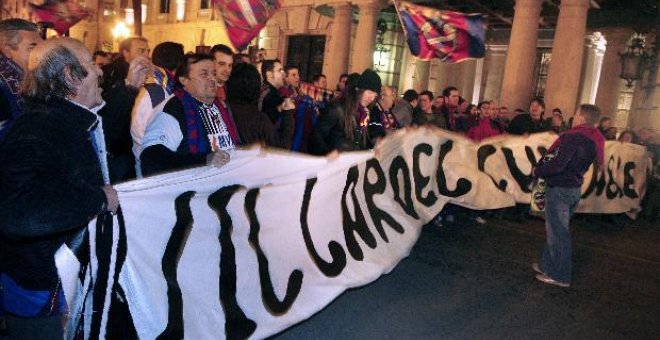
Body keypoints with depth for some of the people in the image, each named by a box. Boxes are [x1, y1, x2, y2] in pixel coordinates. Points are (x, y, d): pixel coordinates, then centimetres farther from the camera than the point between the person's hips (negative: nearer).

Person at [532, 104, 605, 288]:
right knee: (556, 230, 19)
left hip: (559, 189, -9)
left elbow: (557, 164, -26)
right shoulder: (593, 140, 8)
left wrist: (538, 171, -9)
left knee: (557, 232, 1)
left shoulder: (573, 137, -20)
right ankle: (548, 265, 32)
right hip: (574, 188, 9)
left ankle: (559, 275, 11)